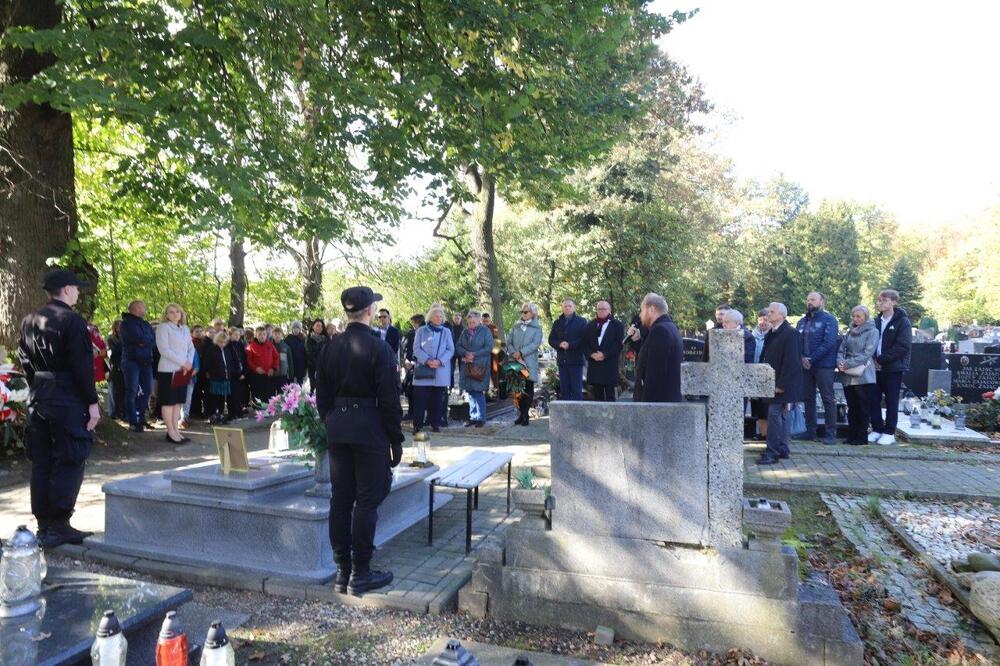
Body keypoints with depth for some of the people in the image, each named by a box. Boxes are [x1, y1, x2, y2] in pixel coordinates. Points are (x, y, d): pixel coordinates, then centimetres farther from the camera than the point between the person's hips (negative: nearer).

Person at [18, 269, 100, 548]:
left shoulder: (29, 321, 10)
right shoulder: (73, 321, -13)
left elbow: (25, 361, 13)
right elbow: (83, 366, -16)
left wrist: (37, 390, 19)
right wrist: (92, 402, -12)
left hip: (38, 398, 8)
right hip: (68, 400, -8)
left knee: (41, 462, 12)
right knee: (69, 462, 0)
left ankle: (43, 525, 19)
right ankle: (59, 526, 2)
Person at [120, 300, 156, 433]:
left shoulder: (147, 324, 17)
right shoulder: (127, 323, -2)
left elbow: (154, 342, 4)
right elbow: (139, 339, -18)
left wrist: (144, 341, -11)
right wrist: (148, 339, -2)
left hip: (146, 361, 6)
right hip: (132, 361, -6)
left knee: (147, 390, 7)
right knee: (132, 391, -5)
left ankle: (141, 417, 19)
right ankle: (133, 422, -3)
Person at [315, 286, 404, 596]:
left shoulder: (331, 347, 5)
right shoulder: (378, 348, -13)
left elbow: (322, 395, 10)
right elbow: (389, 399, -12)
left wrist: (330, 425, 19)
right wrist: (396, 440, -5)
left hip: (337, 429, 6)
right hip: (369, 430, -6)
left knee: (340, 499, 11)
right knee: (367, 501, 2)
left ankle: (342, 571, 21)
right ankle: (360, 574, 9)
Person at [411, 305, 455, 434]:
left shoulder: (446, 332, 11)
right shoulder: (421, 331, 7)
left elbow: (450, 350, 4)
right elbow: (416, 348, 0)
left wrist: (439, 361, -12)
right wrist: (427, 360, -15)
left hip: (441, 371, 2)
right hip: (423, 369, -1)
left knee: (437, 399, 3)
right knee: (420, 398, -5)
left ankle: (435, 423, 12)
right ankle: (418, 424, 0)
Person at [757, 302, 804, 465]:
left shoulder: (790, 333, -14)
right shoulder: (771, 334, 12)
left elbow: (791, 361, -19)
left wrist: (780, 384, -20)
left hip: (783, 384, -8)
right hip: (772, 382, 8)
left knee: (774, 414, -9)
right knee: (783, 414, 14)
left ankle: (772, 452, -5)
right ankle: (783, 449, 21)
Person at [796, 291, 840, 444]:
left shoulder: (829, 320, -2)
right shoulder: (802, 322, 16)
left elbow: (829, 343, -13)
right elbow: (795, 341, 9)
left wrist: (811, 359, -16)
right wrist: (802, 358, -9)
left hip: (824, 366, -6)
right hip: (805, 366, 6)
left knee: (828, 399, -2)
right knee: (808, 398, 8)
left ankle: (830, 433, 2)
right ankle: (810, 431, 16)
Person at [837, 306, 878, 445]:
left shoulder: (872, 332, -1)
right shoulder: (850, 333, 16)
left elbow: (867, 353, -12)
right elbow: (841, 350, 13)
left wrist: (848, 364, -17)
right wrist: (840, 362, -8)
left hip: (863, 376, -5)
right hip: (847, 376, 5)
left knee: (863, 408, 0)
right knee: (852, 407, 9)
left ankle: (862, 437, 7)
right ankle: (851, 436, 15)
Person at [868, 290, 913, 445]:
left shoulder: (903, 322, -5)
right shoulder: (877, 321, 12)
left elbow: (903, 346, -14)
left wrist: (882, 359, -17)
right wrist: (874, 359, -6)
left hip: (894, 368, -5)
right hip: (876, 367, 5)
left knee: (891, 402, 2)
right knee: (874, 399, 4)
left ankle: (889, 433, 10)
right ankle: (877, 429, 15)